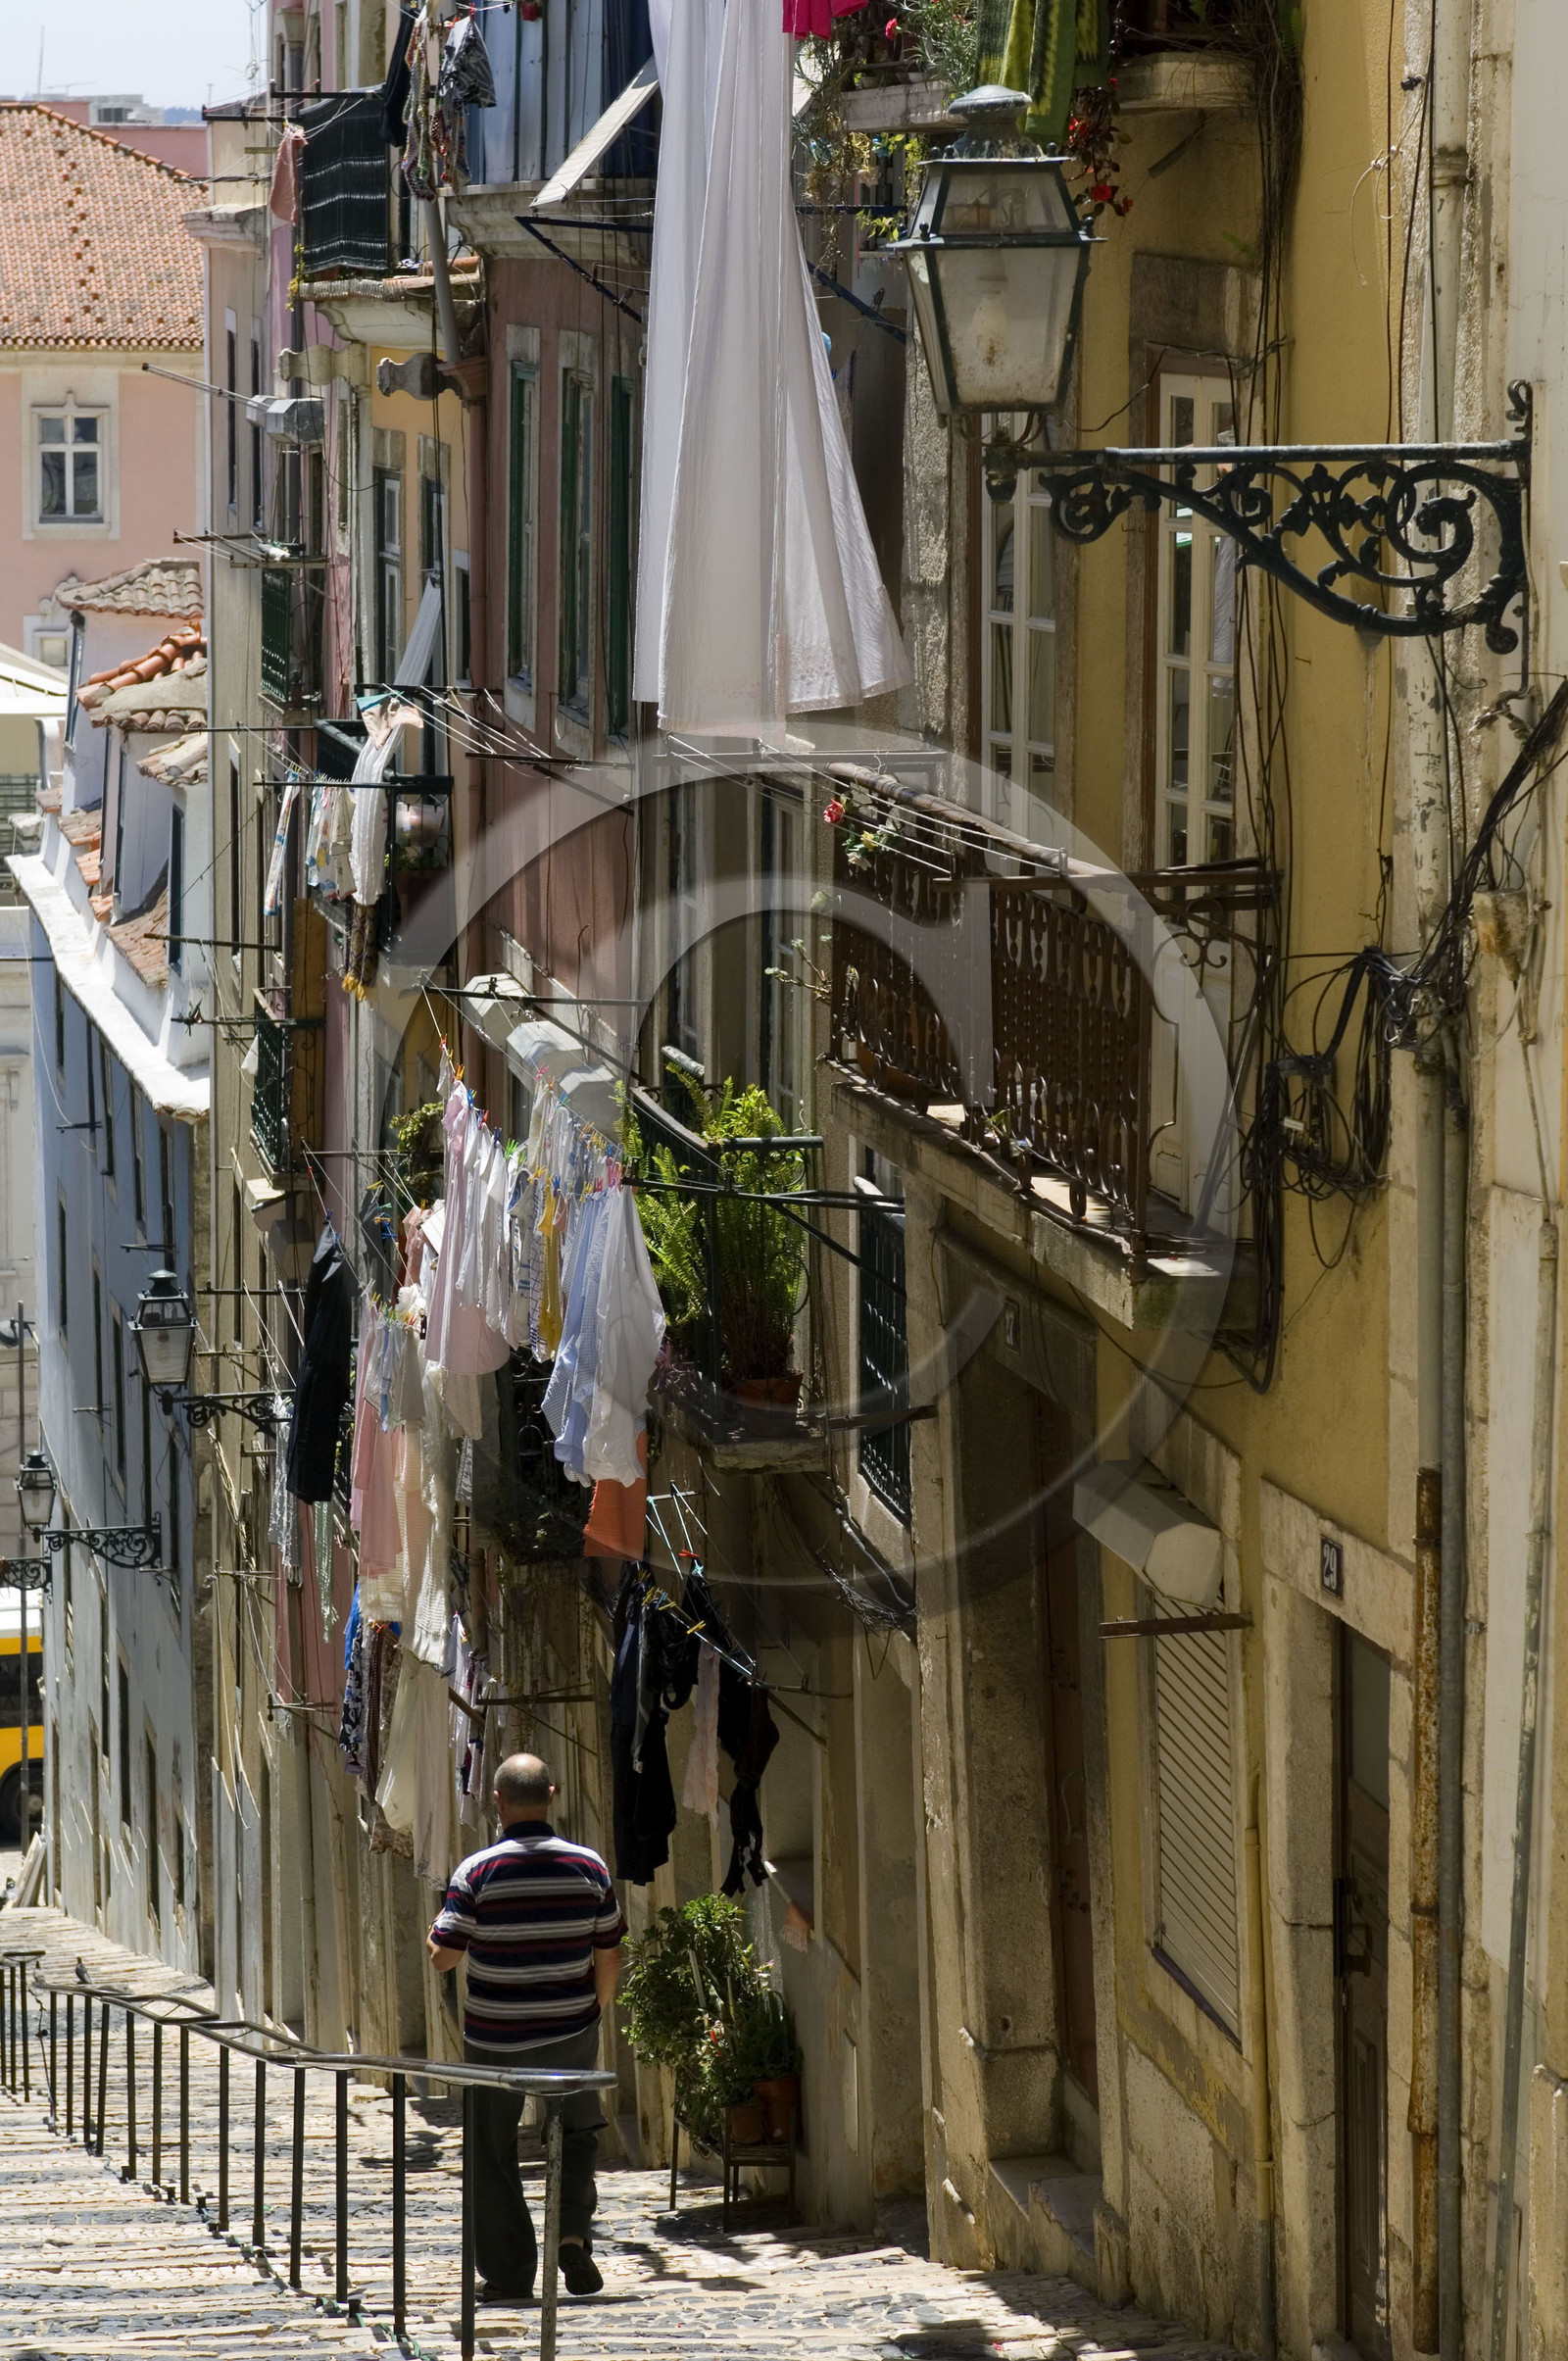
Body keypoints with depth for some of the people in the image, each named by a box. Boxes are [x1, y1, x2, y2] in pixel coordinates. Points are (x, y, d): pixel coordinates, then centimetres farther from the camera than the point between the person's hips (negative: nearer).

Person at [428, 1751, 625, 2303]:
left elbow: (443, 1955, -12)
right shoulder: (588, 1866, -5)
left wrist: (436, 1926, 10)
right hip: (570, 2032, 2)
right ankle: (573, 2230, 1)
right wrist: (596, 2011, 18)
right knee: (577, 2132, 23)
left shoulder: (477, 1872, -13)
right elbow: (609, 1957, 1)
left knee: (493, 2154, 11)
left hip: (495, 2039, -2)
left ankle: (509, 2274, 11)